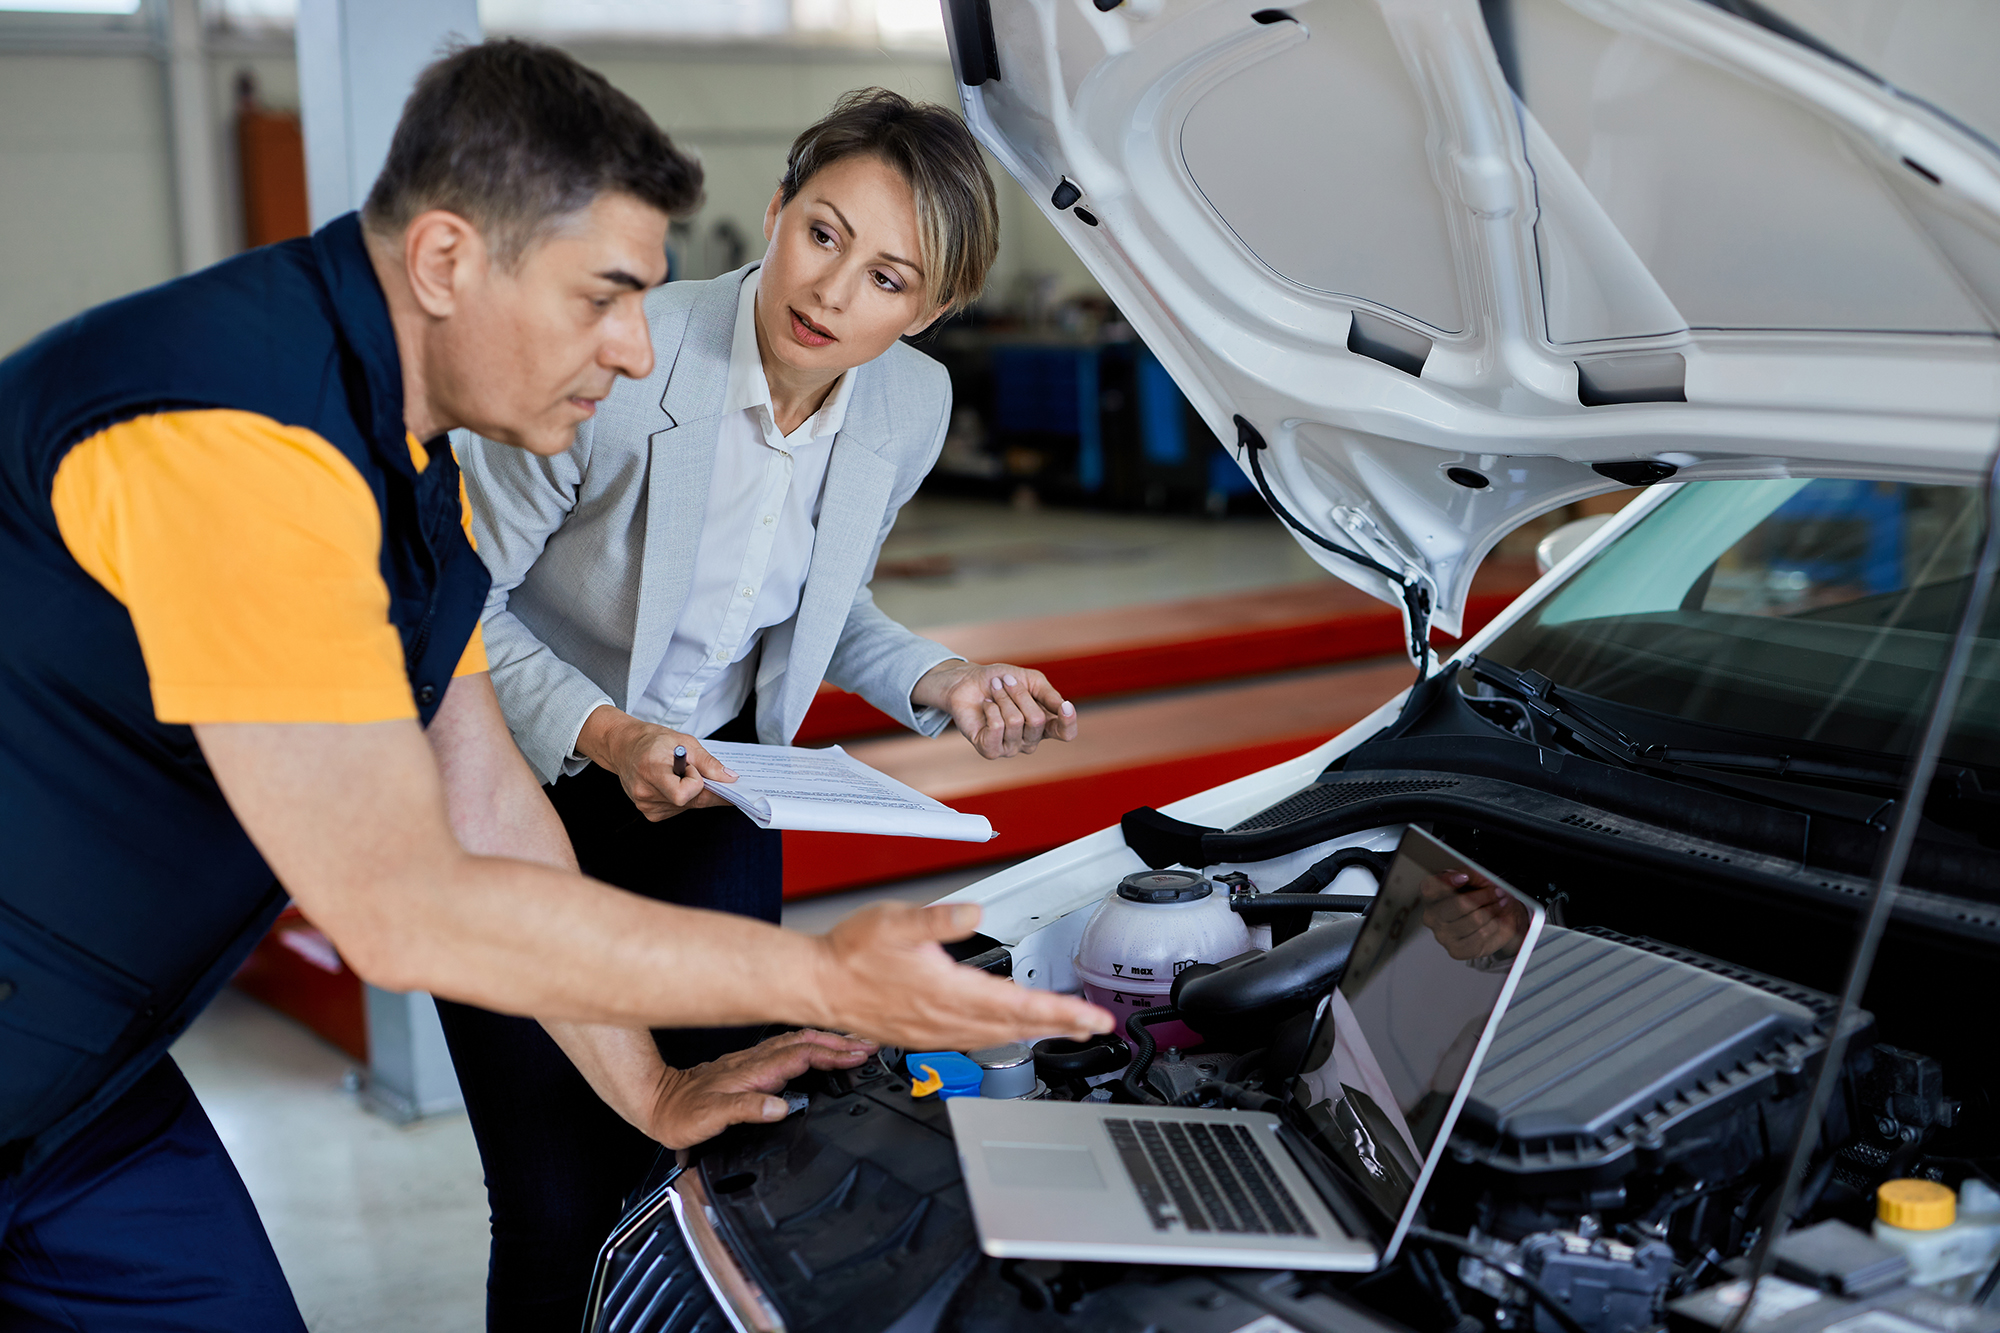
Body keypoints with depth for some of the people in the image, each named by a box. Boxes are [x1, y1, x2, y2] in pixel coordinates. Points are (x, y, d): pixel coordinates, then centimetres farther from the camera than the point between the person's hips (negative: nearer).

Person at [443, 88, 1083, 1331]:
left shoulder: (911, 405, -9)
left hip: (712, 780, 5)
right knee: (564, 1221, -2)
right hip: (522, 787, -4)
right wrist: (605, 736, -32)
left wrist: (940, 682, -8)